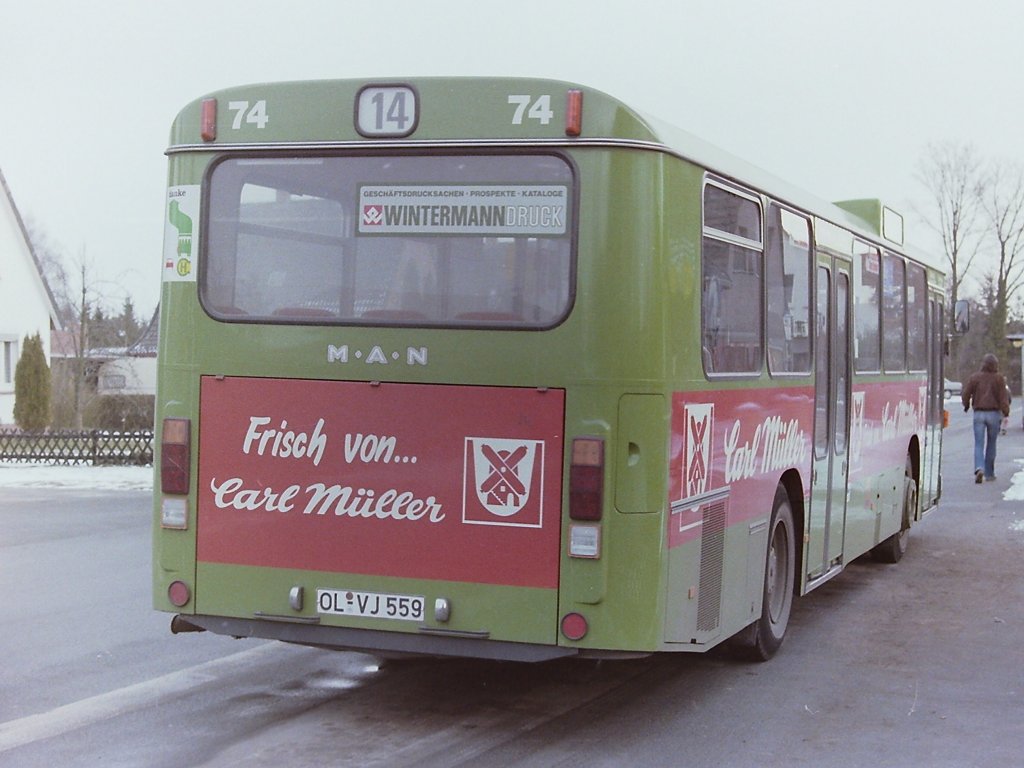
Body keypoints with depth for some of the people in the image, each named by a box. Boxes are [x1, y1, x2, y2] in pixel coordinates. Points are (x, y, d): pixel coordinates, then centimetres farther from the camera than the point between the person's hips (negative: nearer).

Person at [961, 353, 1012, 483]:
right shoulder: (999, 378, -3)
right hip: (994, 413, 0)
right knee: (991, 444, 12)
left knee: (979, 444, -1)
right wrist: (1006, 413, -3)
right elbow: (1004, 397, -8)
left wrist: (966, 405, 19)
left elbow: (965, 394, -1)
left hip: (979, 413, 0)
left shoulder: (974, 377, 0)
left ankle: (979, 468, -24)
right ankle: (989, 473, 18)